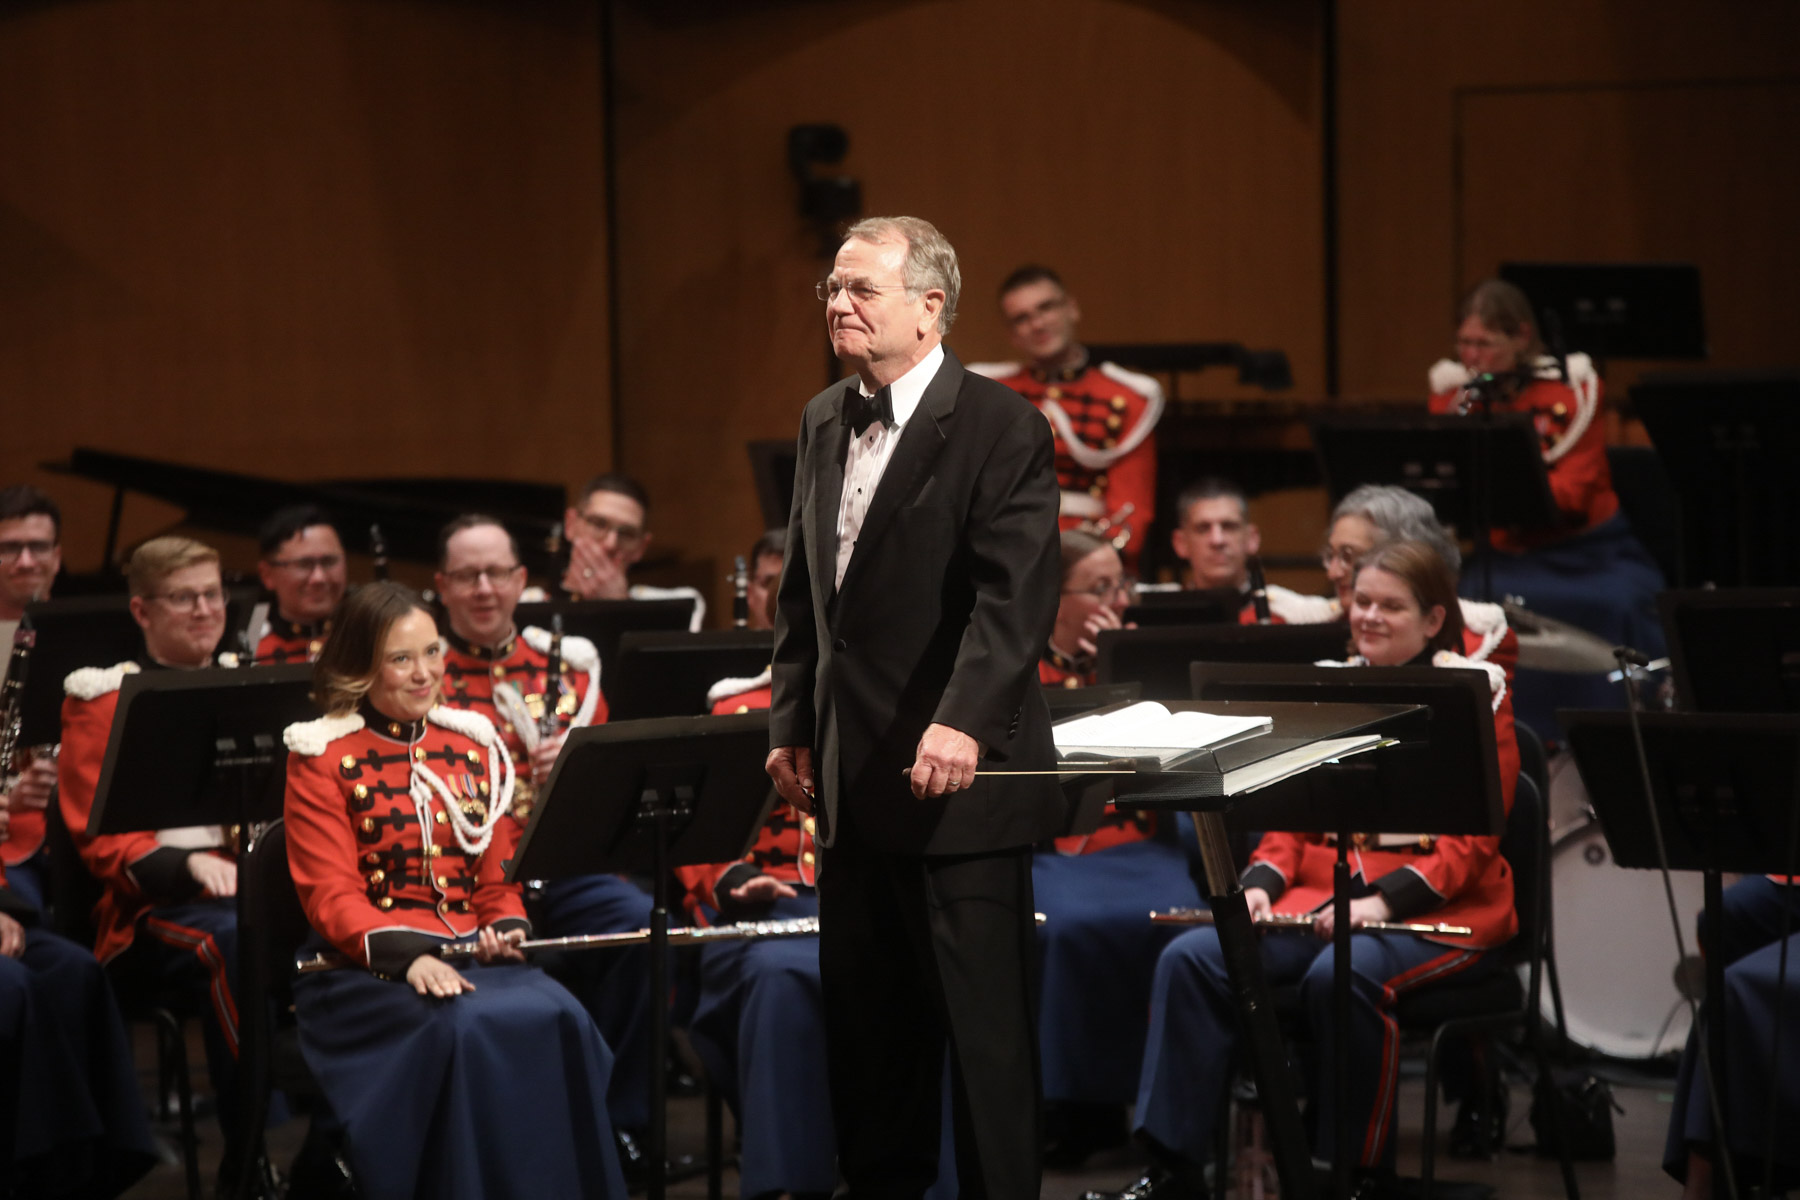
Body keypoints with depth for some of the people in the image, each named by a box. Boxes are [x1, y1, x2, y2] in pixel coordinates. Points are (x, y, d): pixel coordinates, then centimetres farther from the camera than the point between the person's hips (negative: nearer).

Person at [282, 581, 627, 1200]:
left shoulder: (474, 745, 17)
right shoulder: (322, 758, 2)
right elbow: (331, 894, -7)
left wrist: (507, 926, -7)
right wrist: (407, 954, -24)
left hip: (474, 952, 4)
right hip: (367, 964, -4)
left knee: (559, 1019, -28)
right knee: (465, 1027, -35)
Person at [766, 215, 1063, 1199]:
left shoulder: (1000, 427, -10)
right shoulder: (825, 421, 14)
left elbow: (1016, 594, -20)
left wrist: (962, 722, -31)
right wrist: (792, 727, 13)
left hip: (958, 776, -7)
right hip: (853, 778, 7)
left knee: (982, 1023, -1)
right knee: (862, 1014, 13)